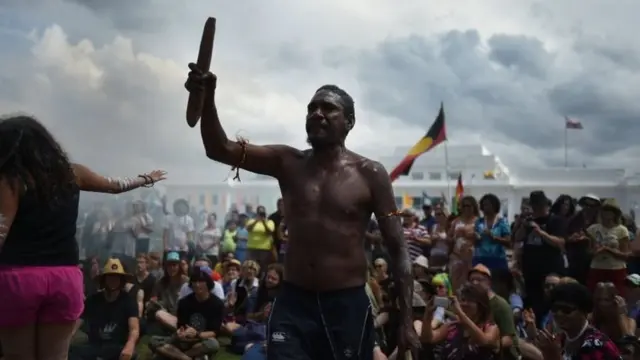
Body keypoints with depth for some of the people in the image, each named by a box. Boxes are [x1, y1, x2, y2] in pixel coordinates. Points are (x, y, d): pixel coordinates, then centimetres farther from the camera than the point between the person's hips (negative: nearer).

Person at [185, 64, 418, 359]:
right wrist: (207, 98, -26)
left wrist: (406, 320, -7)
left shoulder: (369, 174, -1)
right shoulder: (287, 163, 4)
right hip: (292, 303, 2)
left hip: (348, 305, -1)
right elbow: (221, 149, -7)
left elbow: (397, 248, -1)